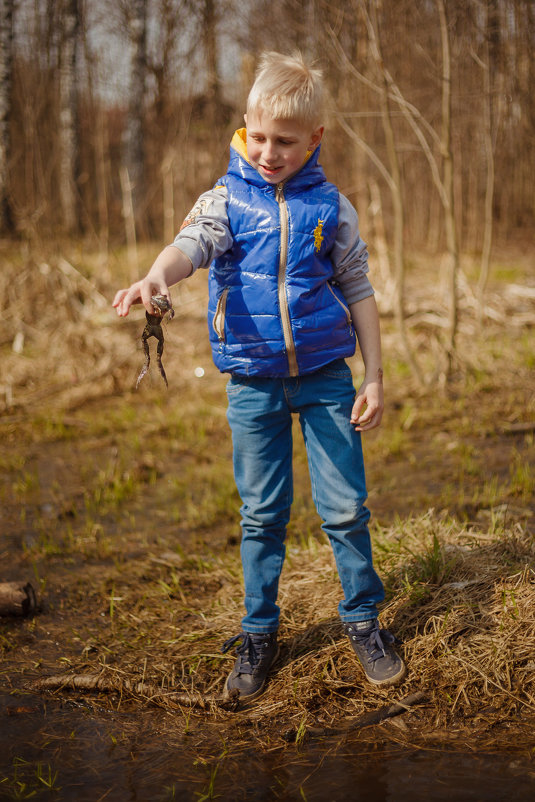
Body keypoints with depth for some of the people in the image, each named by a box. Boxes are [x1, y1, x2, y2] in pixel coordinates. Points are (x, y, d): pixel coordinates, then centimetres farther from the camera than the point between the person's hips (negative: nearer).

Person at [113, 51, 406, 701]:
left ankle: (362, 619, 23)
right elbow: (191, 243, -22)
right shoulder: (227, 199, -2)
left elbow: (358, 293, 6)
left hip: (325, 377, 0)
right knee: (261, 514, 8)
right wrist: (155, 278, -46)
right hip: (253, 382, 0)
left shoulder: (330, 207, 1)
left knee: (345, 507, 4)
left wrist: (375, 376, 3)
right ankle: (258, 632, 22)